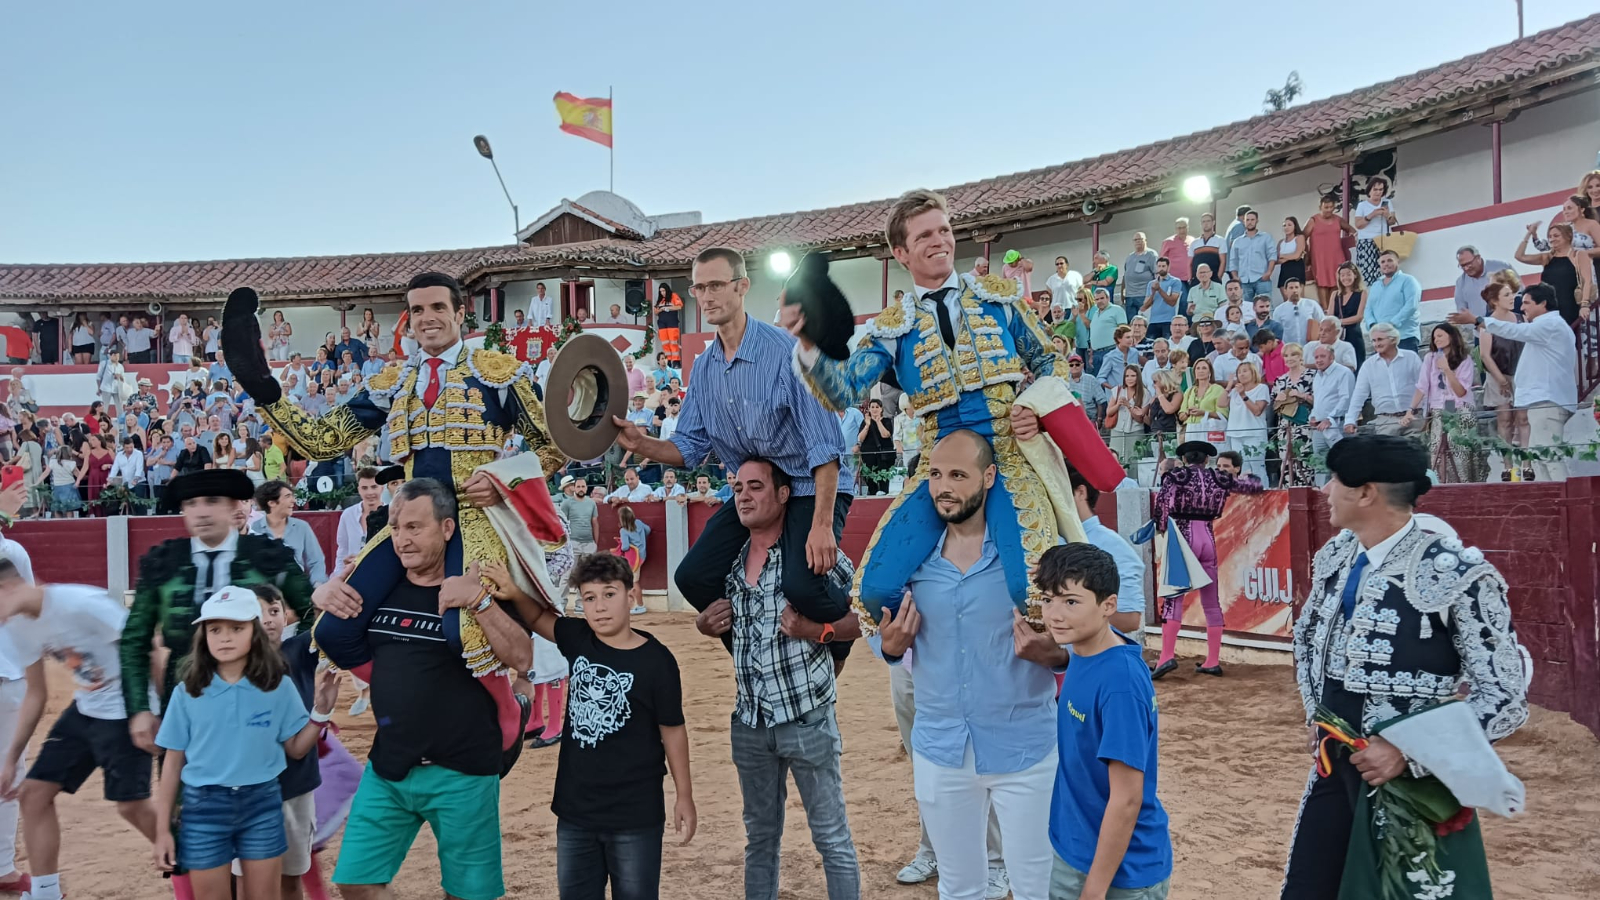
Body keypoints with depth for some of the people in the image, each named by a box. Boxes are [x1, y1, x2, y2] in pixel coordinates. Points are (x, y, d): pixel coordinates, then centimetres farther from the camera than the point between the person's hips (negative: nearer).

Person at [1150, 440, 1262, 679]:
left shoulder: (1176, 475, 2)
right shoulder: (1219, 478, 12)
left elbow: (1162, 501, -11)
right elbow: (1255, 486, 24)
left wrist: (1162, 529, 3)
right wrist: (1247, 477, 45)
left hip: (1182, 536, -4)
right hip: (1207, 537, 4)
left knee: (1173, 595, -6)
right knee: (1211, 599, 9)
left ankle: (1167, 656, -18)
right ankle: (1213, 661, 12)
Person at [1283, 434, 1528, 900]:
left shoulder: (1456, 574, -19)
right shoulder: (1334, 557, 3)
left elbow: (1505, 700, -18)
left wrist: (1409, 752, -23)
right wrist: (1316, 714, 7)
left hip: (1412, 781, -6)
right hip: (1335, 766, 7)